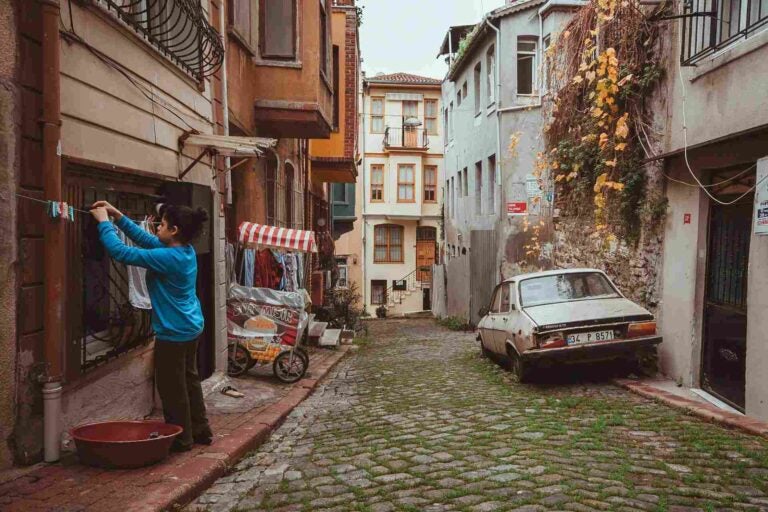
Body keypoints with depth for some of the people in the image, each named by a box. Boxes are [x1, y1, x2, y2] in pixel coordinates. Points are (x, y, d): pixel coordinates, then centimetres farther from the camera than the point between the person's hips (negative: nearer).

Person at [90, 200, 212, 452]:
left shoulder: (167, 258, -24)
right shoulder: (186, 252, 2)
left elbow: (121, 252, -22)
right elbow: (144, 239, 12)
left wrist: (104, 222, -10)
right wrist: (116, 215, 10)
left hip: (173, 333, -9)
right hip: (191, 328, 9)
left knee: (171, 387, 6)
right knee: (189, 380, 20)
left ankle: (181, 439, 19)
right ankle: (200, 431, 32)